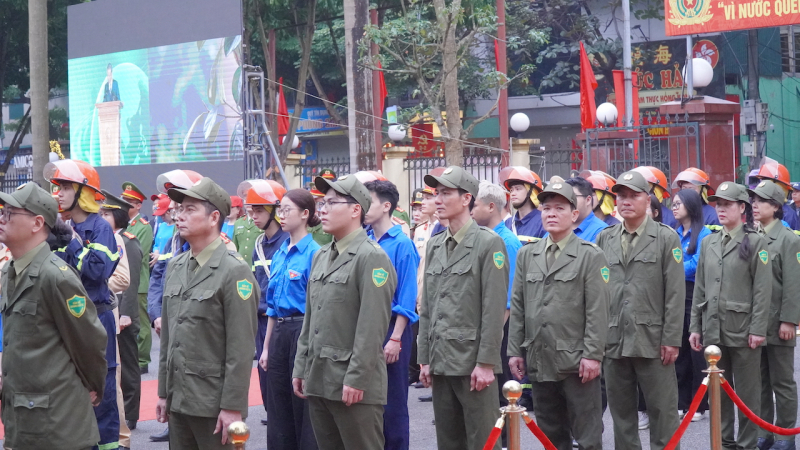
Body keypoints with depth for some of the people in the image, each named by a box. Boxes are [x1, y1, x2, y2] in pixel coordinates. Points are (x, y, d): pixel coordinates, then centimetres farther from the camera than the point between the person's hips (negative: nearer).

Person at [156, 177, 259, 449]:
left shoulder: (234, 271, -12)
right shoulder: (175, 267, 10)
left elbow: (241, 348, -14)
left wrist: (233, 407, -16)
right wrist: (163, 392, 14)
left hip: (214, 404, -6)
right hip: (178, 400, 6)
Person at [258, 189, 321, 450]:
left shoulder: (313, 253, -11)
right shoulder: (279, 255, 12)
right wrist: (266, 347, 14)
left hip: (303, 331, -8)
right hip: (279, 333, 8)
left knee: (304, 409, 0)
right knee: (278, 410, 11)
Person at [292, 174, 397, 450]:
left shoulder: (371, 257, -11)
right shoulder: (321, 257, 15)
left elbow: (372, 327, -17)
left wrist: (356, 379, -19)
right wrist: (301, 368, 14)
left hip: (355, 386, -8)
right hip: (318, 381, 8)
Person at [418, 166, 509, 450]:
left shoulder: (489, 243, -8)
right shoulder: (434, 245, 12)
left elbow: (494, 308, -12)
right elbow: (427, 307, 13)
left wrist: (486, 363, -16)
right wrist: (425, 359, 10)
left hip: (473, 362, -6)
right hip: (440, 361, 6)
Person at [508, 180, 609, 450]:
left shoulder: (591, 256, -1)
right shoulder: (526, 255, 13)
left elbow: (597, 311, -7)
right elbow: (517, 307, 13)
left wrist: (592, 355, -13)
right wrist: (515, 351, 7)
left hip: (576, 361, -4)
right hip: (539, 361, 5)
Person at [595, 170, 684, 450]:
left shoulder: (667, 238, 1)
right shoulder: (604, 239, 12)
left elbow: (675, 293, -4)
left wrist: (671, 340, -9)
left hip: (652, 341, -3)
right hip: (613, 341, 4)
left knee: (662, 412, 1)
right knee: (621, 413, 9)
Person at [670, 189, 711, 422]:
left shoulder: (704, 234, -8)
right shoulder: (674, 233, 12)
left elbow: (696, 265, -15)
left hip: (695, 295, -6)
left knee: (697, 350, 2)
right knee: (679, 349, 9)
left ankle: (699, 404, 10)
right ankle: (681, 402, 17)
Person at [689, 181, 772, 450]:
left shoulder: (755, 242, -3)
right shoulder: (708, 243, 11)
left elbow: (763, 290, -8)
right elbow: (700, 288, 12)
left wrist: (758, 329, -13)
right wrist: (695, 326, 8)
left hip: (743, 329, -5)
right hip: (713, 329, 5)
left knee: (746, 390, 2)